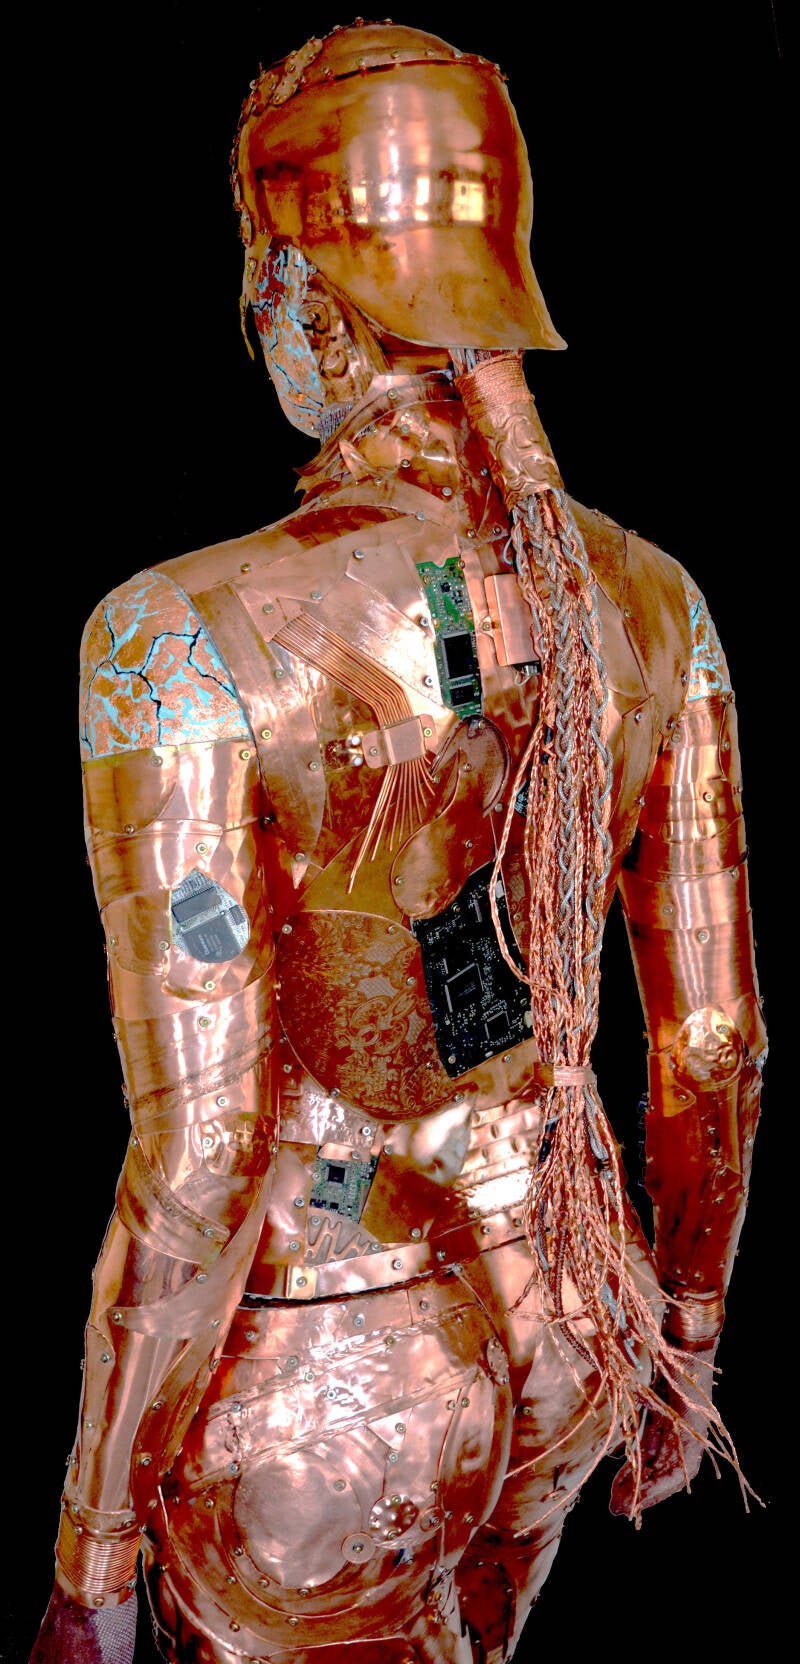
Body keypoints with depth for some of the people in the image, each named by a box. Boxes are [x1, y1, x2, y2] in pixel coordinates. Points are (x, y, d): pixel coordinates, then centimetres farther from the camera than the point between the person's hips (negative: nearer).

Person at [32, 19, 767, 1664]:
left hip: (322, 1404, -6)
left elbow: (198, 1164, -26)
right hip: (557, 1321, 6)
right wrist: (685, 1333, 16)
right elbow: (715, 1045, -1)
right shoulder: (646, 596, -7)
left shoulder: (190, 636, -26)